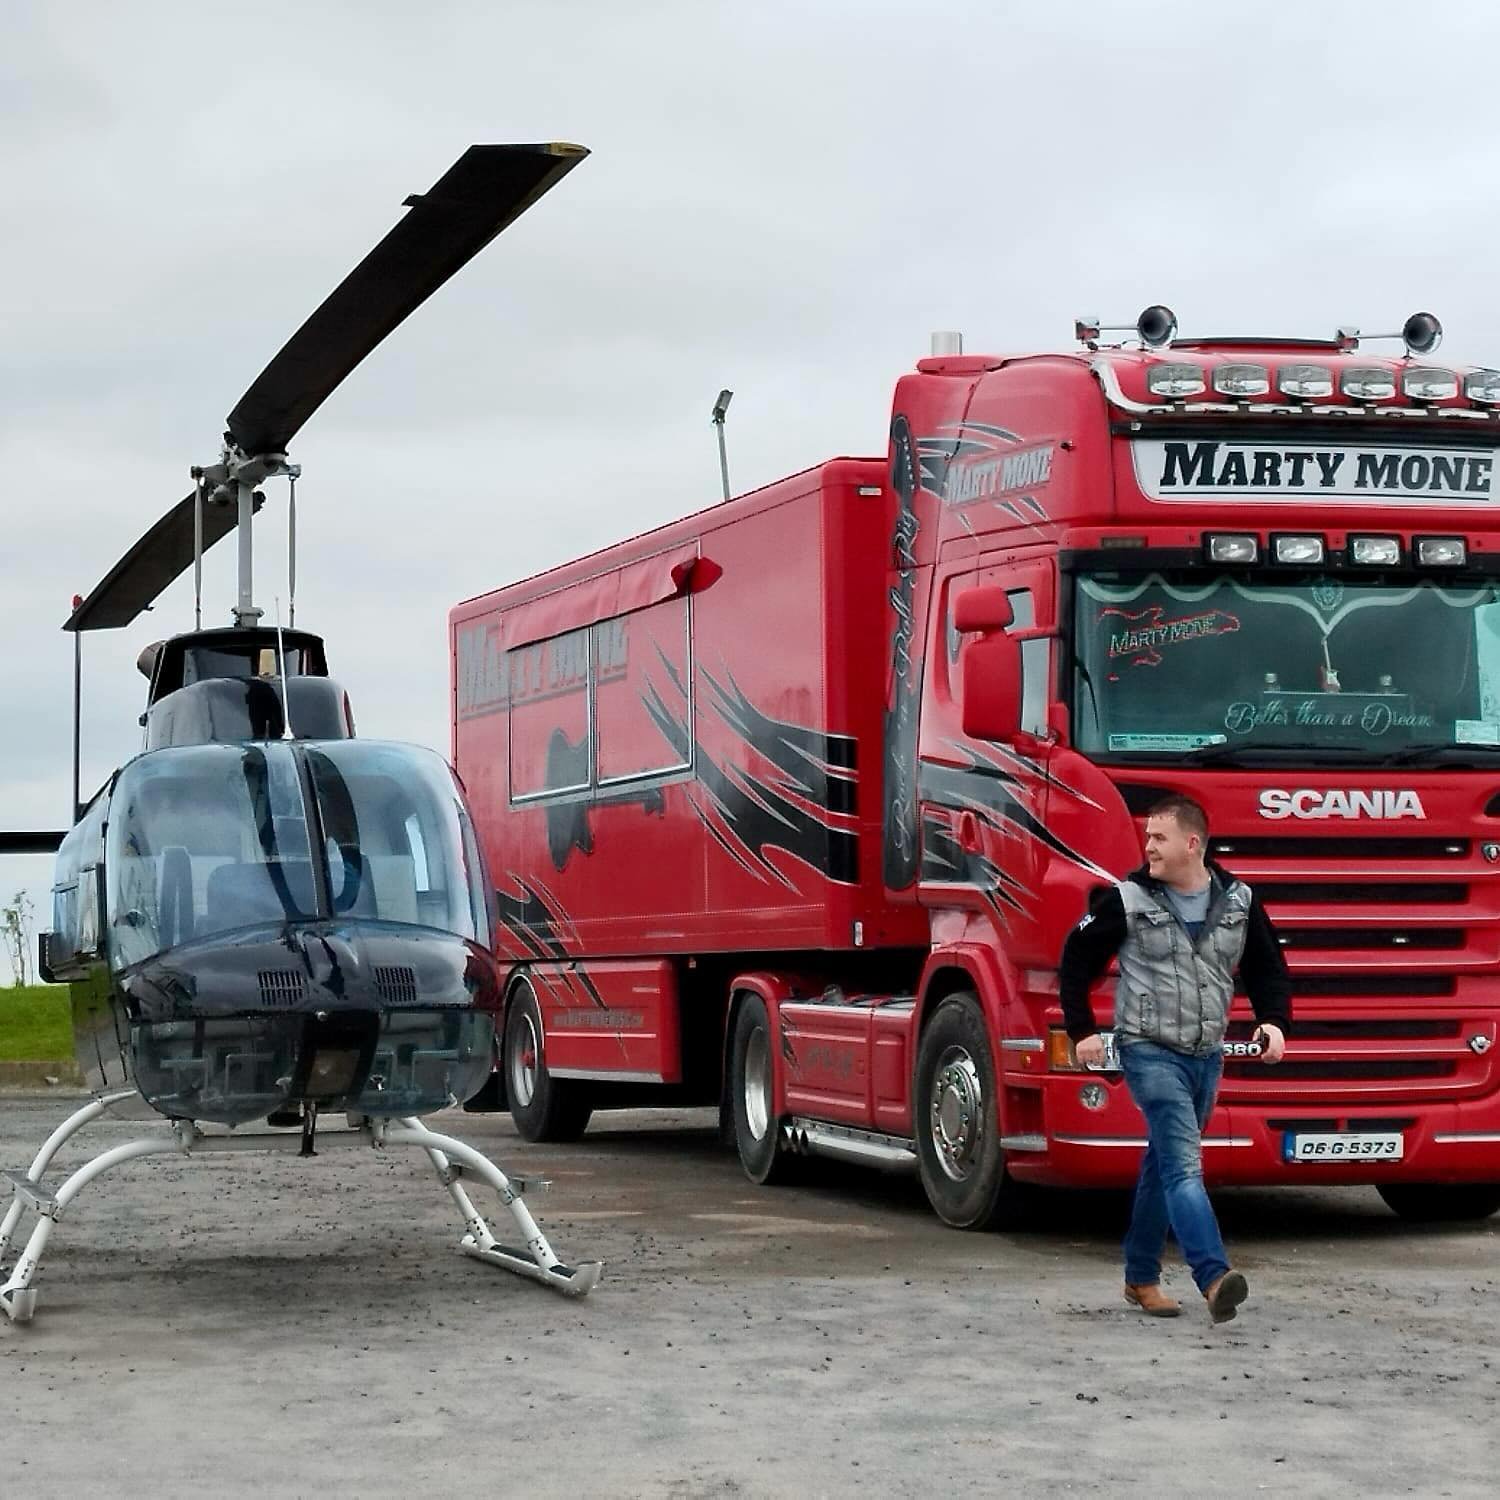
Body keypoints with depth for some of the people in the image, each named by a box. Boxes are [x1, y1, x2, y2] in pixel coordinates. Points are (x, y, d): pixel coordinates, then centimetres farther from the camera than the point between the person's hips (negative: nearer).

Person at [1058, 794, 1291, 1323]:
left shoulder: (1239, 902, 3)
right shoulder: (1127, 901, -7)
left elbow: (1267, 967, 13)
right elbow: (1077, 960, 1)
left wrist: (1274, 1021, -3)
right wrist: (1081, 1030, -3)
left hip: (1207, 1055, 5)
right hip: (1149, 1049, -5)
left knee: (1165, 1165, 15)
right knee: (1183, 1163, -18)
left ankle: (1141, 1277, 26)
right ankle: (1214, 1278, -30)